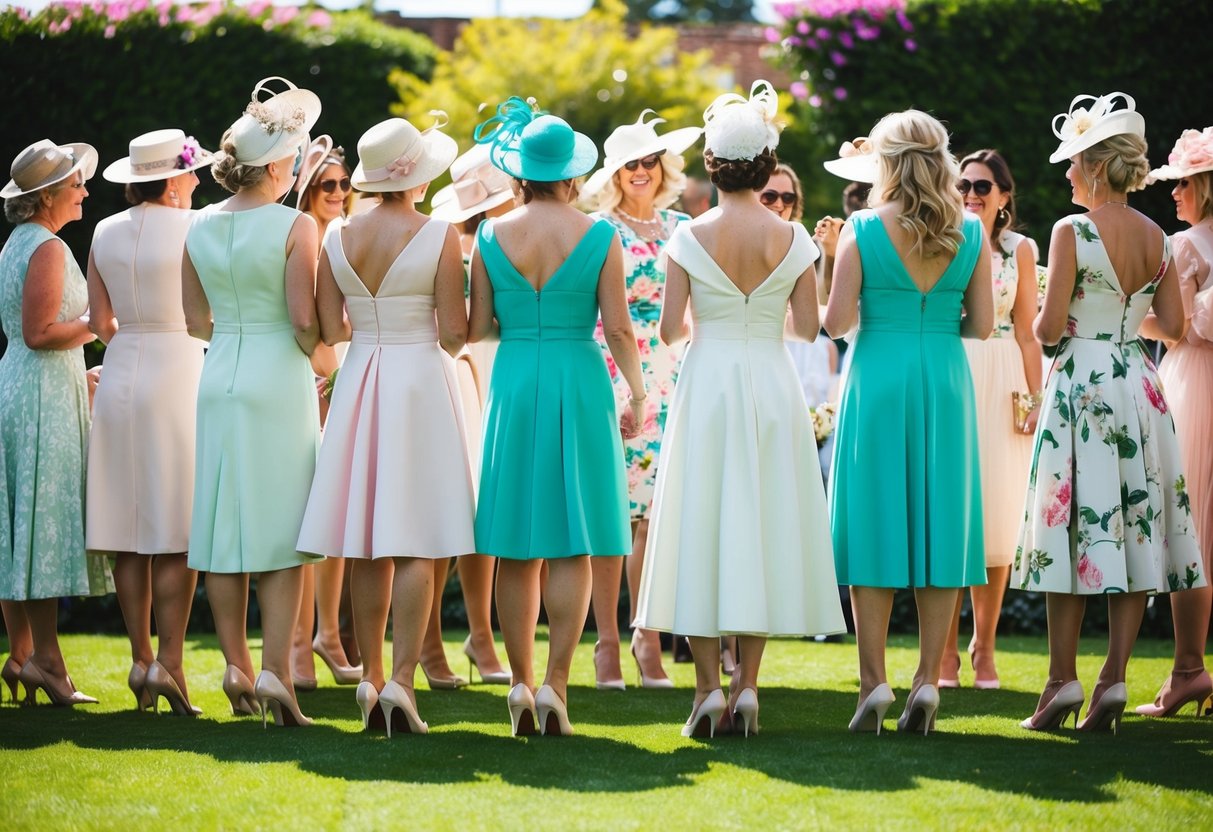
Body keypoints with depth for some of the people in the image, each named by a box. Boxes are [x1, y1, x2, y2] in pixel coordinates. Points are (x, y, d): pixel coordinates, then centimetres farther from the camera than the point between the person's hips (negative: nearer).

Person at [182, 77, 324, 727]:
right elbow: (304, 319, -14)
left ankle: (236, 666, 14)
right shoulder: (294, 226, -11)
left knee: (224, 524, 9)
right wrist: (313, 355, 5)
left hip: (219, 379, 5)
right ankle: (275, 669, -8)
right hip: (279, 380, -5)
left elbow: (196, 321, 10)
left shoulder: (200, 229, 4)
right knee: (280, 528, -1)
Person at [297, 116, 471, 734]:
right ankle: (401, 678, -12)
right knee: (416, 544, -4)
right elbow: (453, 334, -11)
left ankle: (370, 675, 12)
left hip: (358, 382, 4)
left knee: (366, 547, 8)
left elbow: (329, 330, 3)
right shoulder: (438, 236, -10)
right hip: (420, 381, -4)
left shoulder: (337, 236, 1)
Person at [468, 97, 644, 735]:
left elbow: (478, 327, 3)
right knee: (573, 547, 2)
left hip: (513, 386, 2)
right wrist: (638, 394, 8)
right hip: (580, 384, -2)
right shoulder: (599, 237, -5)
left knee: (515, 548, 8)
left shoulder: (490, 236, 0)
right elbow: (617, 328, -5)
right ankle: (555, 683, -5)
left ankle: (521, 683, 9)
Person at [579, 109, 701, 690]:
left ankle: (648, 639, 8)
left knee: (656, 511, 0)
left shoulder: (681, 229, 12)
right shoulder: (597, 230, 2)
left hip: (669, 376, 3)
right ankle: (607, 642, 2)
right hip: (610, 375, -3)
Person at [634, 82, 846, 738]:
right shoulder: (792, 239, -2)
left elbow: (669, 329, -5)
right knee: (763, 523, 7)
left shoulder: (690, 237, -6)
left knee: (701, 529, 3)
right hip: (773, 385, 1)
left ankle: (709, 686, -1)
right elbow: (807, 327, 1)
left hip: (707, 383, -1)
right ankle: (747, 684, 5)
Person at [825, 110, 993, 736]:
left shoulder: (863, 229, -6)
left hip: (878, 383, -2)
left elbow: (836, 321, -9)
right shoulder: (970, 233, 1)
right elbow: (982, 326, 2)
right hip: (946, 383, 2)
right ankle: (928, 679, 5)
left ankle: (874, 681, 1)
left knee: (874, 526, 3)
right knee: (939, 524, 7)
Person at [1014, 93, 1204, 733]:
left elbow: (1048, 328, -14)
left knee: (1075, 527, 0)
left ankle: (1064, 681, 1)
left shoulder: (1072, 231, -12)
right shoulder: (1157, 238, 5)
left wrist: (1049, 314, 8)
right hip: (1138, 386, 5)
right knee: (1133, 530, 5)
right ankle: (1114, 681, 3)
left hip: (1082, 383, -5)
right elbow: (1174, 326, 7)